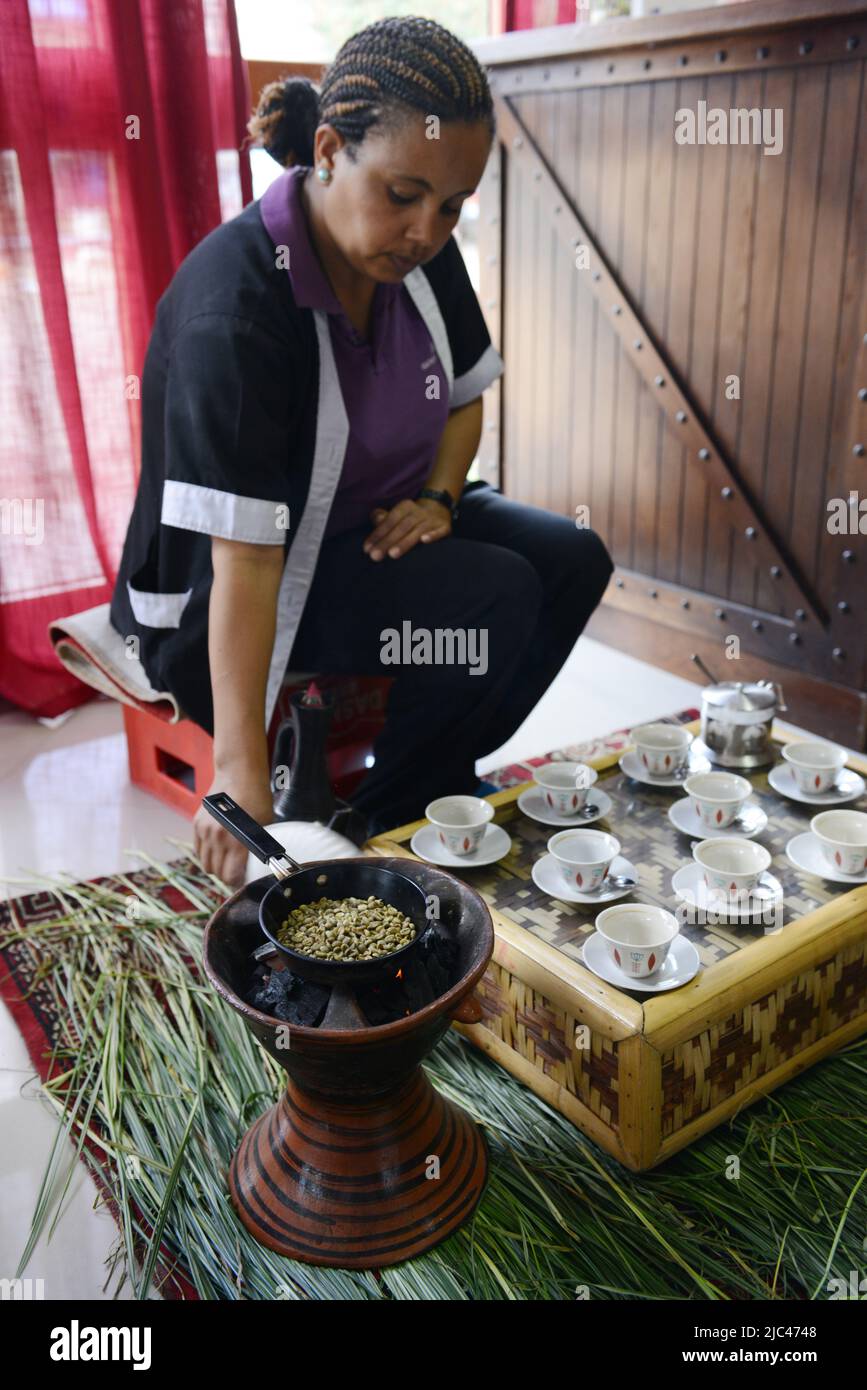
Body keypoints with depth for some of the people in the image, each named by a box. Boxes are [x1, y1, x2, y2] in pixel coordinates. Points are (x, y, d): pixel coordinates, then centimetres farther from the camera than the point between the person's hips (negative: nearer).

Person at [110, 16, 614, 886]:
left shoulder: (419, 251, -6)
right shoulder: (233, 305, -29)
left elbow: (463, 398, 11)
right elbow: (243, 558, -35)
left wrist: (437, 498, -10)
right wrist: (241, 771, -37)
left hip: (376, 523, 8)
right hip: (216, 585, -7)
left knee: (571, 561, -5)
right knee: (496, 597, -24)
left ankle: (441, 777, 12)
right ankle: (382, 828, -1)